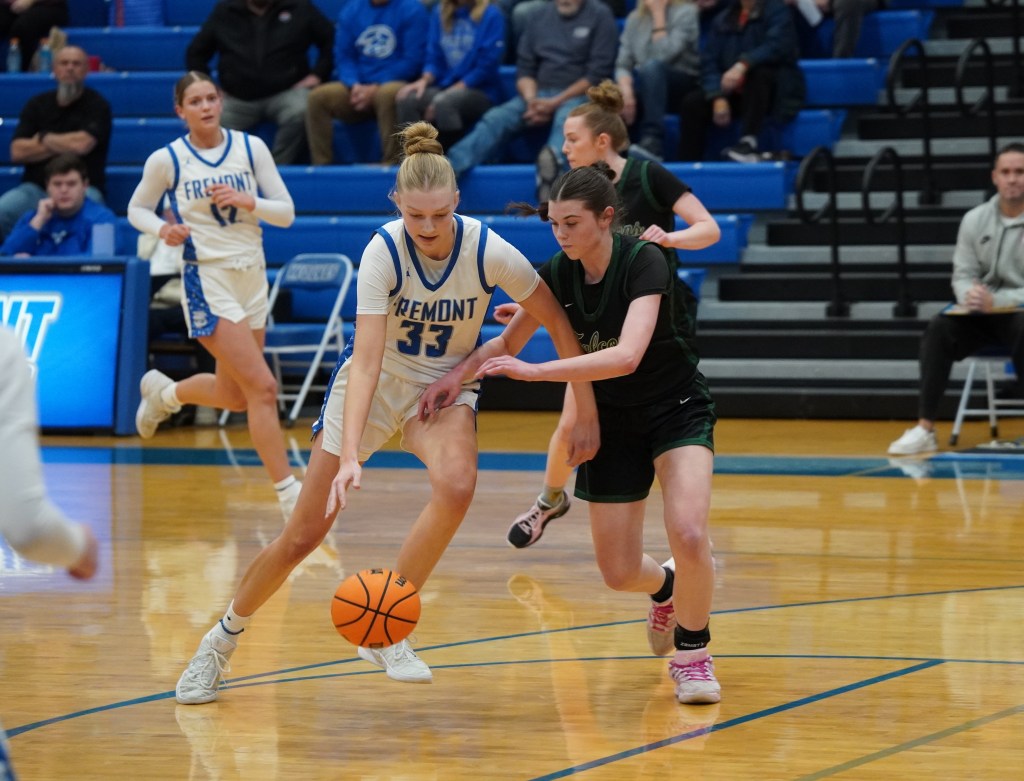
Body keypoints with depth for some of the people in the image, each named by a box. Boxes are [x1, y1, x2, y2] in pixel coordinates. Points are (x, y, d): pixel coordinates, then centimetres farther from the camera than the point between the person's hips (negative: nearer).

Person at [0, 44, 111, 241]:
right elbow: (17, 152, 3)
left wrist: (43, 138, 2)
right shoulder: (37, 105, 13)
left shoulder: (97, 105, 2)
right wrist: (64, 145, -3)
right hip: (36, 187, 3)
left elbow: (82, 145, -14)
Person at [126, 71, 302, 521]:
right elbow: (137, 209, 9)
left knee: (234, 396, 16)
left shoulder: (251, 148, 1)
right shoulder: (167, 160, -6)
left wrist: (246, 200, -16)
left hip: (252, 278, 5)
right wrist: (162, 230, -12)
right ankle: (289, 495, -11)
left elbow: (286, 213, 2)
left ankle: (163, 392, 46)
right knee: (262, 387, -16)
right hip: (208, 282, -5)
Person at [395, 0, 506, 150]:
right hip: (445, 87, 5)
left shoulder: (491, 16, -7)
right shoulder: (440, 12, 9)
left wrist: (451, 91, -17)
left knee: (443, 103, -36)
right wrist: (425, 80, -11)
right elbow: (434, 58, 11)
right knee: (407, 100, -25)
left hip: (481, 92, -5)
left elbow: (486, 67, -12)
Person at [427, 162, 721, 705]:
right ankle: (665, 587, 37)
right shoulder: (557, 275, -10)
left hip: (678, 411, -4)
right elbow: (508, 342, 3)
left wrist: (534, 371, -43)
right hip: (612, 423, 5)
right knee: (618, 572, -1)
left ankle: (692, 651, -2)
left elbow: (626, 356, -39)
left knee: (688, 535, -28)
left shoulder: (644, 263, -25)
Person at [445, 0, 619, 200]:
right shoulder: (540, 17, 15)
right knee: (496, 118, -21)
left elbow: (598, 73, -8)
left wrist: (555, 103, -16)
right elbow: (525, 67, 13)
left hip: (579, 95, -5)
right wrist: (531, 100, -9)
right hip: (539, 95, 5)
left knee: (567, 117, -39)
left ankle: (551, 159, -72)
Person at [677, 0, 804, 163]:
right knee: (693, 102, -17)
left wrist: (743, 65, -38)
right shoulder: (722, 20, 9)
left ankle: (748, 143, -46)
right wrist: (718, 98, -17)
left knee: (758, 70, -35)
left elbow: (777, 46, -22)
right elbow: (709, 62, 0)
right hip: (735, 94, 4)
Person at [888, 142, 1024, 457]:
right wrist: (969, 296, -17)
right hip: (981, 314, 4)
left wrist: (996, 300, -25)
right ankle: (924, 428, -25)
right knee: (938, 329, -24)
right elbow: (962, 274, 7)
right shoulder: (975, 220, 6)